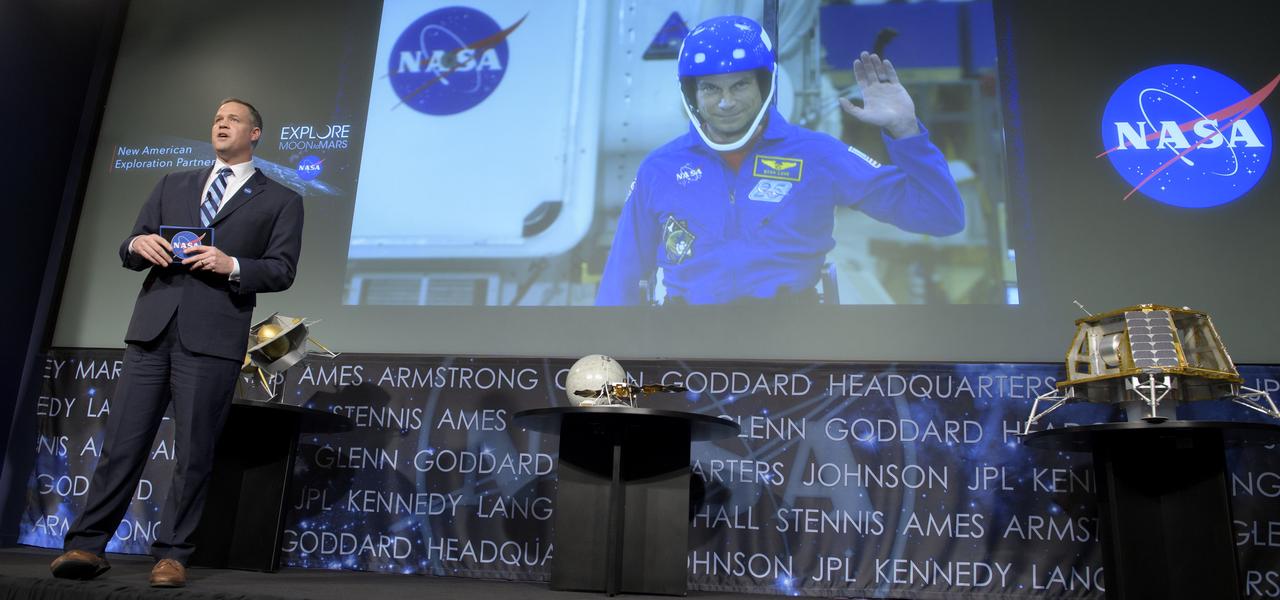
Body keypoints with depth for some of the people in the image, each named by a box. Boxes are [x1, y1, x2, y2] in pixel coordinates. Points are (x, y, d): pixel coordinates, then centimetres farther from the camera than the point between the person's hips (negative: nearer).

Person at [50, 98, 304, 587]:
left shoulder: (281, 200, 9)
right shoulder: (173, 185, 21)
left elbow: (281, 270, 0)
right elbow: (128, 251, 17)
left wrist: (231, 265, -16)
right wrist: (139, 244, -6)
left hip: (212, 338, -3)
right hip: (152, 328, 4)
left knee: (193, 451, 1)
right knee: (121, 441, 4)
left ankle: (171, 555, 11)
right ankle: (87, 546, 13)